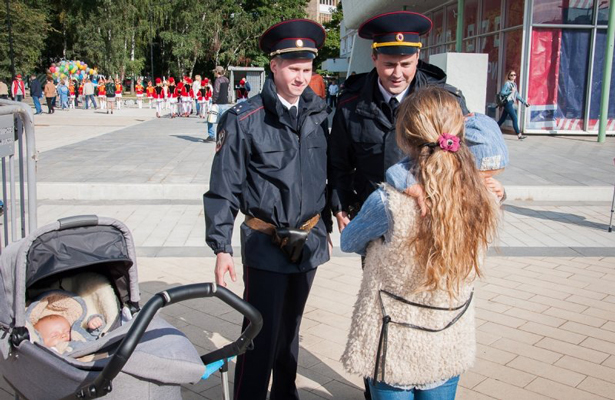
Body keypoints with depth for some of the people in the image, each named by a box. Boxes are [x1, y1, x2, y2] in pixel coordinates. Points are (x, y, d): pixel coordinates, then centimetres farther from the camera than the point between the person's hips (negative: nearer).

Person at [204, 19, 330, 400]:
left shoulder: (318, 114, 2)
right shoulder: (244, 119, -11)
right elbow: (224, 187, -10)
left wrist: (325, 227, 16)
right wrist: (222, 247, -12)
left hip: (309, 240, 5)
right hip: (266, 242, -4)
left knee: (290, 328, 19)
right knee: (262, 334, 1)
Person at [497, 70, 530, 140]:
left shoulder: (514, 84, 18)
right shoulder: (507, 83, -6)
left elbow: (517, 95, 21)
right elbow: (502, 93, -12)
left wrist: (524, 102, 19)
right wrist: (510, 91, -18)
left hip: (512, 103, 8)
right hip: (508, 103, -8)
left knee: (502, 119, 10)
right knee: (514, 118, -11)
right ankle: (519, 135, -11)